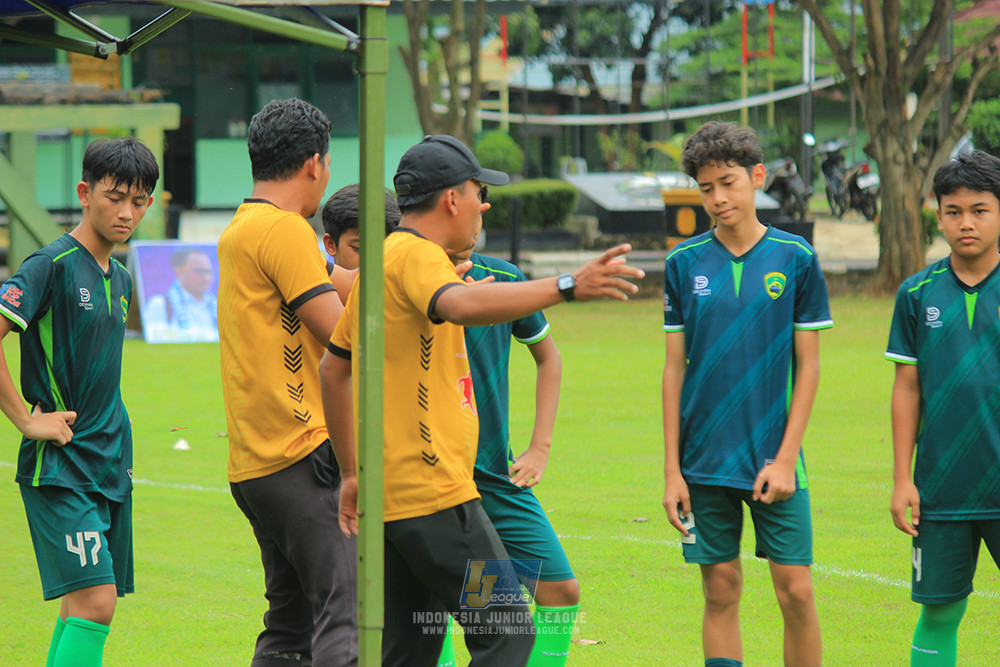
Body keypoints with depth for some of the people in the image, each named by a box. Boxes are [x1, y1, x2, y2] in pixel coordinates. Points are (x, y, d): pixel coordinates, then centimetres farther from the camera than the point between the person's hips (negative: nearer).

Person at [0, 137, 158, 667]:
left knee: (81, 607, 8)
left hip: (110, 465, 8)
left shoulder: (120, 280, 14)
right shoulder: (52, 265, -12)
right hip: (58, 466, -8)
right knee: (95, 601, -17)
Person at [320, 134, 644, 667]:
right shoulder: (415, 256, -12)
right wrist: (566, 287, -42)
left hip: (389, 497, 10)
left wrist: (351, 473, 30)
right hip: (434, 495, -10)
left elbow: (333, 369, 26)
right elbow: (462, 305, -36)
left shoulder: (382, 260, 18)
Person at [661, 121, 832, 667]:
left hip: (774, 459, -1)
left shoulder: (796, 258, -1)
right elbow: (674, 369, 6)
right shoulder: (685, 263, 3)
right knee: (721, 591, 4)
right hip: (704, 461, 1)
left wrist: (785, 458, -7)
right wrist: (671, 470, 2)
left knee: (795, 591, -4)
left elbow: (807, 366, 0)